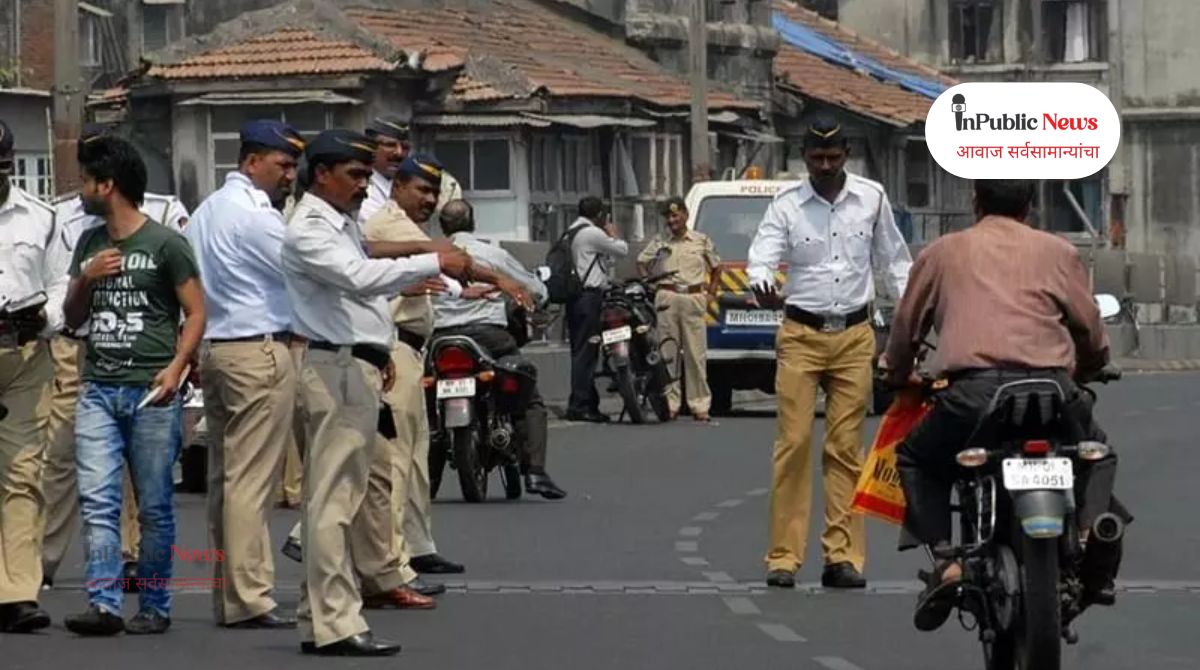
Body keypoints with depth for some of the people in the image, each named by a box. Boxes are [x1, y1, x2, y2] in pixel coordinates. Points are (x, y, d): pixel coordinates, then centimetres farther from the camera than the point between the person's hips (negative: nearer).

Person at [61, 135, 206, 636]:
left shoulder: (165, 245, -2)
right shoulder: (89, 245, 17)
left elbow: (196, 313, -3)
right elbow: (73, 318, 21)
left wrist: (176, 366, -17)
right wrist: (87, 279, 1)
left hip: (151, 391, -5)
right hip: (98, 390, 5)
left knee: (154, 508, 1)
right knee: (97, 500, -8)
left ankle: (154, 606, 9)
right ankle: (104, 604, -12)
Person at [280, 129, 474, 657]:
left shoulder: (345, 225, 19)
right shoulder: (309, 231, -13)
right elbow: (360, 277, -26)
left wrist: (379, 352, 18)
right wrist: (435, 264, -28)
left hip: (359, 368, 11)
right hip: (335, 369, -11)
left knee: (342, 496, 12)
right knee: (333, 499, -11)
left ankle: (318, 617, 16)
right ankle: (336, 624, -13)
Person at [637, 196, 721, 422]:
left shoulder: (701, 241, 9)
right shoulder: (659, 242, 9)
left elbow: (716, 268, 19)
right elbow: (641, 262, 19)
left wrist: (710, 294, 10)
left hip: (694, 299, -1)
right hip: (667, 299, 1)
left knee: (696, 354, -1)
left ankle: (700, 405, 2)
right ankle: (670, 403, 3)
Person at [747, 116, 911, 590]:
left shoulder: (871, 198, 4)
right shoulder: (786, 206, -2)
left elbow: (893, 259, 12)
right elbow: (763, 255, -14)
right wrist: (761, 282, -37)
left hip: (854, 336, 2)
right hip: (802, 335, -2)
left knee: (846, 447, 2)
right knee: (794, 443, -6)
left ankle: (843, 556, 4)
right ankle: (784, 557, -4)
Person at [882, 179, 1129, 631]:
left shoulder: (942, 253, 20)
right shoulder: (1057, 253, 19)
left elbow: (906, 327, 23)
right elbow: (1093, 335, 20)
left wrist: (897, 376, 44)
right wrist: (1082, 371, 42)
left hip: (972, 392, -1)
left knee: (915, 459, 25)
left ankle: (945, 558, 2)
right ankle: (1090, 527, 1)